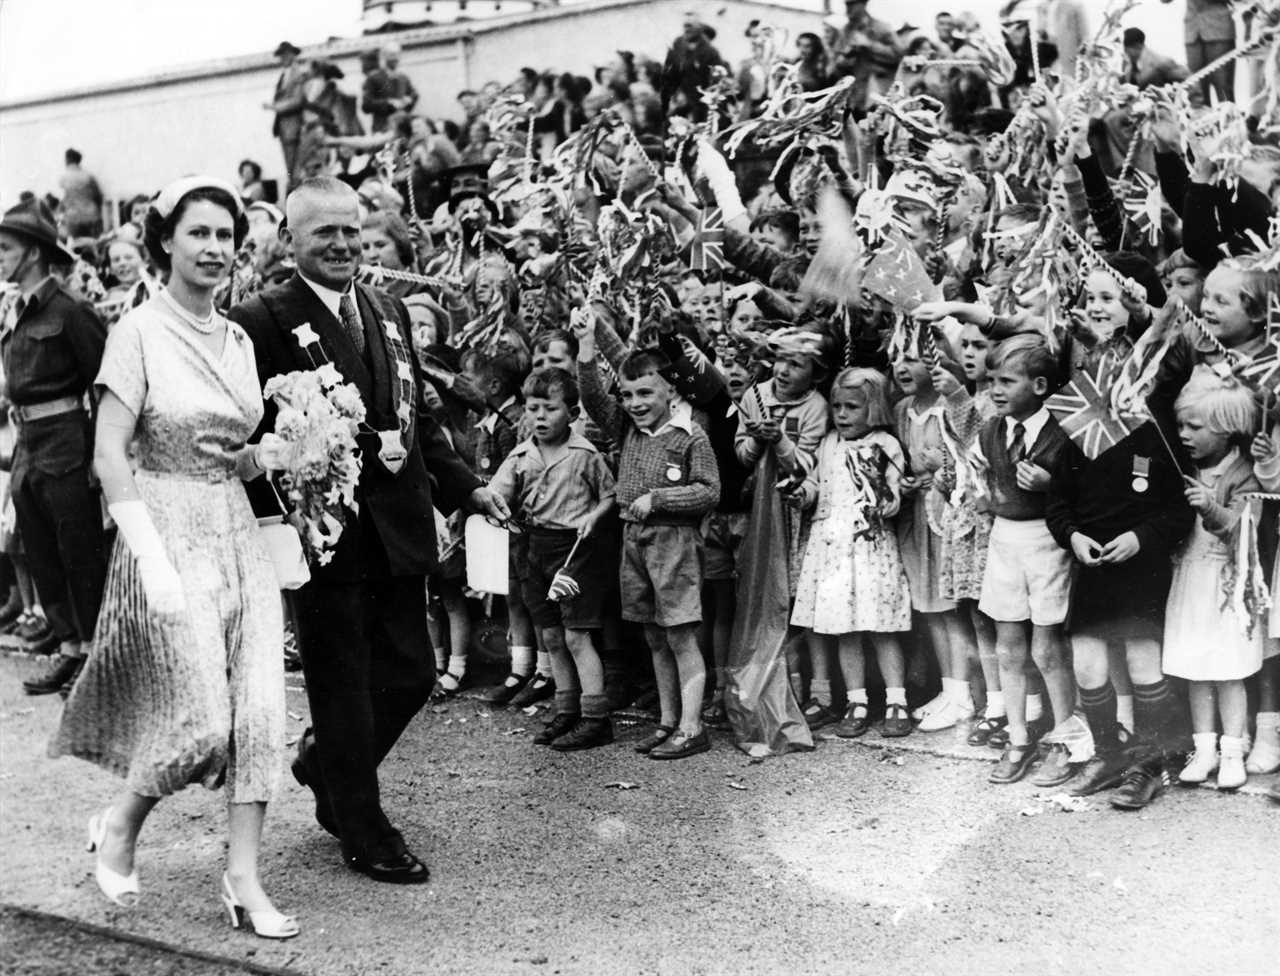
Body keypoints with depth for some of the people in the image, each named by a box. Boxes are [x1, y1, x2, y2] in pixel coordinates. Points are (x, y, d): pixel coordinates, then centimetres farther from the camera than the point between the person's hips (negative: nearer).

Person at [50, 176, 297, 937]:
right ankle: (118, 829, 20)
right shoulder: (140, 332, -8)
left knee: (260, 710, 0)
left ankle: (245, 880, 9)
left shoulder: (237, 340, 10)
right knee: (200, 718, -7)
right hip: (169, 533, -6)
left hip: (239, 534, 6)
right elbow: (110, 455, -13)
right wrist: (153, 559, -20)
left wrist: (262, 457, -4)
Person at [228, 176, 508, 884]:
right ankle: (363, 833, 22)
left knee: (410, 674, 13)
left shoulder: (389, 312, 12)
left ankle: (324, 766, 39)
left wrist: (464, 485, 11)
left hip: (397, 527, 7)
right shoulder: (264, 321, -11)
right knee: (343, 685, 6)